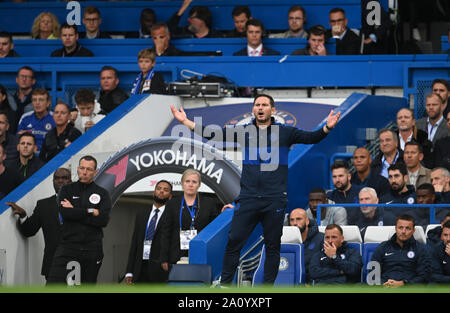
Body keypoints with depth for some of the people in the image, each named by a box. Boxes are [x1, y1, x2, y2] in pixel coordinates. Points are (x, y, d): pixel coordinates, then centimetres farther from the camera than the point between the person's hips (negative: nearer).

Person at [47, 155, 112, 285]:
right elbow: (65, 212, -10)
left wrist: (75, 211, -7)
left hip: (92, 249, 1)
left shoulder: (102, 194, 8)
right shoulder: (67, 190, 9)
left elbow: (103, 220, -8)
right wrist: (90, 212, -8)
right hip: (68, 245, -1)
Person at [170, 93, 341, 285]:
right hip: (248, 198, 1)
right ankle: (224, 284, 5)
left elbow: (310, 138, -4)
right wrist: (186, 123, 1)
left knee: (272, 246, 3)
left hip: (274, 199, -1)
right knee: (234, 242, -3)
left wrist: (326, 128, -23)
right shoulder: (243, 132, 9)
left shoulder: (284, 133, 5)